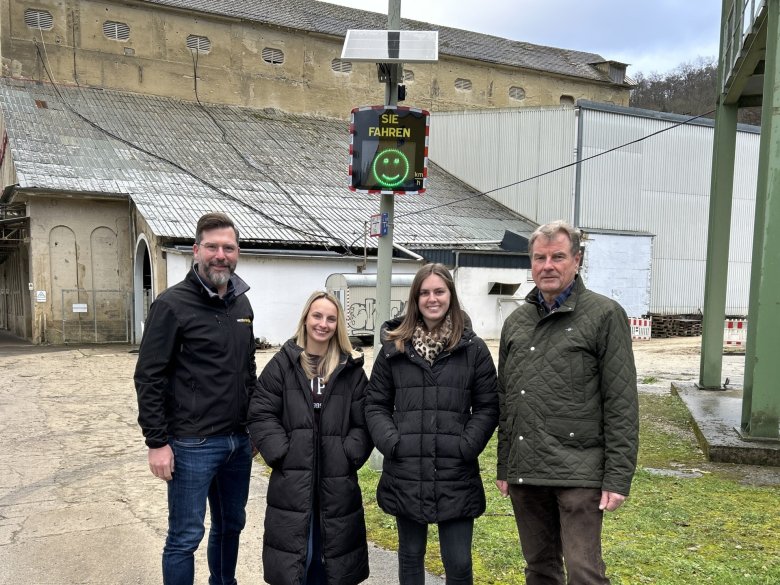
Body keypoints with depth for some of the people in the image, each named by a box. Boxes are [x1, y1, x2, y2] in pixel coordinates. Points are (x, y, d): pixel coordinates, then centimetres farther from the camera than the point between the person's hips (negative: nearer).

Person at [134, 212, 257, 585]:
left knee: (230, 526, 19)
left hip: (239, 442, 6)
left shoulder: (242, 304, 9)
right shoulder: (172, 304, -11)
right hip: (192, 444, -6)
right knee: (185, 537, 5)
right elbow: (149, 377, -11)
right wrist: (157, 442, -13)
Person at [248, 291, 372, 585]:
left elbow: (364, 421, 3)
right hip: (291, 479, -1)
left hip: (336, 481, 2)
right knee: (293, 554, 8)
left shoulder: (351, 369, 4)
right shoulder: (282, 364, -1)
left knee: (330, 555, 13)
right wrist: (281, 453, -10)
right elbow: (261, 414, -3)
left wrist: (350, 455, -8)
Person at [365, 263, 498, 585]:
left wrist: (467, 446, -11)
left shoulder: (473, 348, 1)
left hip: (456, 477, -1)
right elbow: (376, 404, 6)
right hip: (405, 475, 2)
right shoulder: (394, 347, 5)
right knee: (410, 556, 17)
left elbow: (487, 407, 1)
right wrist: (391, 441, -8)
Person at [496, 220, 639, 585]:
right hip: (524, 473, 6)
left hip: (578, 473, -5)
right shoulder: (516, 322, 11)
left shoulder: (604, 315, -4)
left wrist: (618, 478, -11)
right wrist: (504, 467, 14)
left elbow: (621, 404, -8)